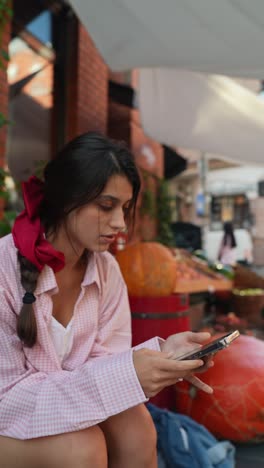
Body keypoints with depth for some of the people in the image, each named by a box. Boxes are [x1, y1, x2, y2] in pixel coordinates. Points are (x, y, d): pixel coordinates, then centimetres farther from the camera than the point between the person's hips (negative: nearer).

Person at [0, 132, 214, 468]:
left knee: (135, 427, -20)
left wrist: (160, 352, -25)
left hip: (68, 410, 5)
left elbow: (103, 361, -5)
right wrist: (124, 374, -32)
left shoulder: (106, 269, -6)